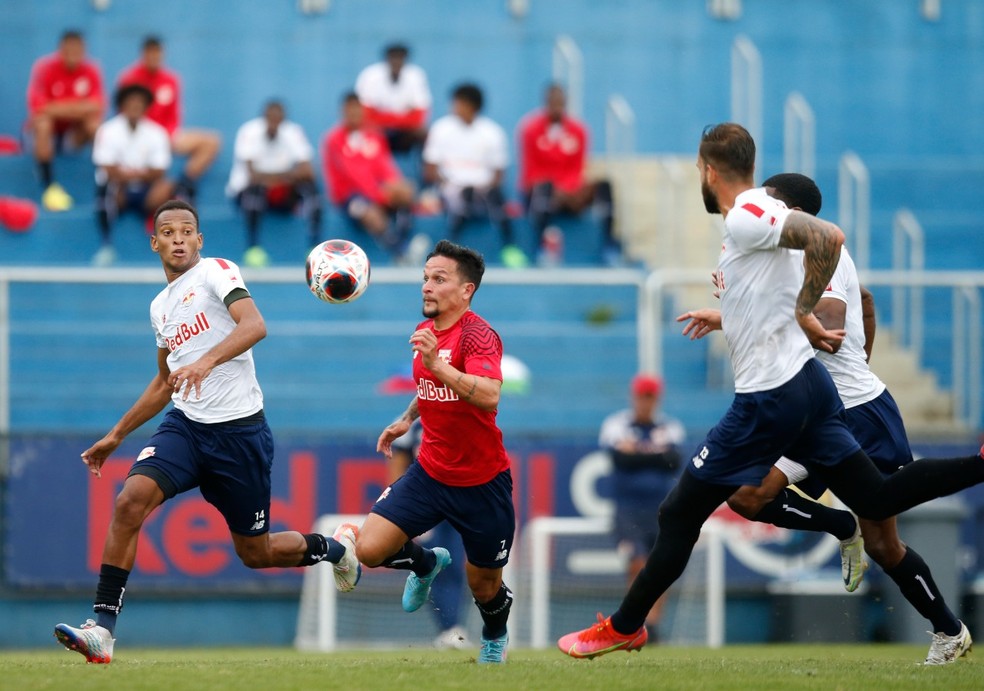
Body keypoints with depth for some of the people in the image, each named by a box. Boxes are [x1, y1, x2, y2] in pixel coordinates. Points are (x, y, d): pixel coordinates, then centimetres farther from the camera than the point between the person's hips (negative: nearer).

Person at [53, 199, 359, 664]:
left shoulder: (215, 272, -6)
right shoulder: (160, 306, 16)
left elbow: (254, 325, -24)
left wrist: (207, 361, -40)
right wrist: (116, 435, 28)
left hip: (239, 430, -5)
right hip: (185, 426, 6)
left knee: (255, 552, 5)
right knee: (130, 501, -21)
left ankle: (334, 549, 37)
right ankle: (102, 629, -23)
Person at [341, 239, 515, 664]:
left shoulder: (477, 334, -19)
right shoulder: (426, 332, 4)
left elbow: (489, 396, -37)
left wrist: (438, 363, -43)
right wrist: (408, 418, 16)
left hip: (481, 482, -6)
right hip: (430, 473, 6)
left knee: (483, 586, 9)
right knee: (369, 549, -13)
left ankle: (494, 638, 45)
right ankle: (425, 562, 21)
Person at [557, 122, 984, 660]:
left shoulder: (746, 217, -15)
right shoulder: (760, 217, 13)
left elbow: (828, 237, -30)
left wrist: (804, 314, -21)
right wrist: (721, 317, 34)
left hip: (768, 399, -9)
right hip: (805, 382, 9)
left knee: (679, 515, 2)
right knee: (877, 500, 7)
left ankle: (623, 629, 11)